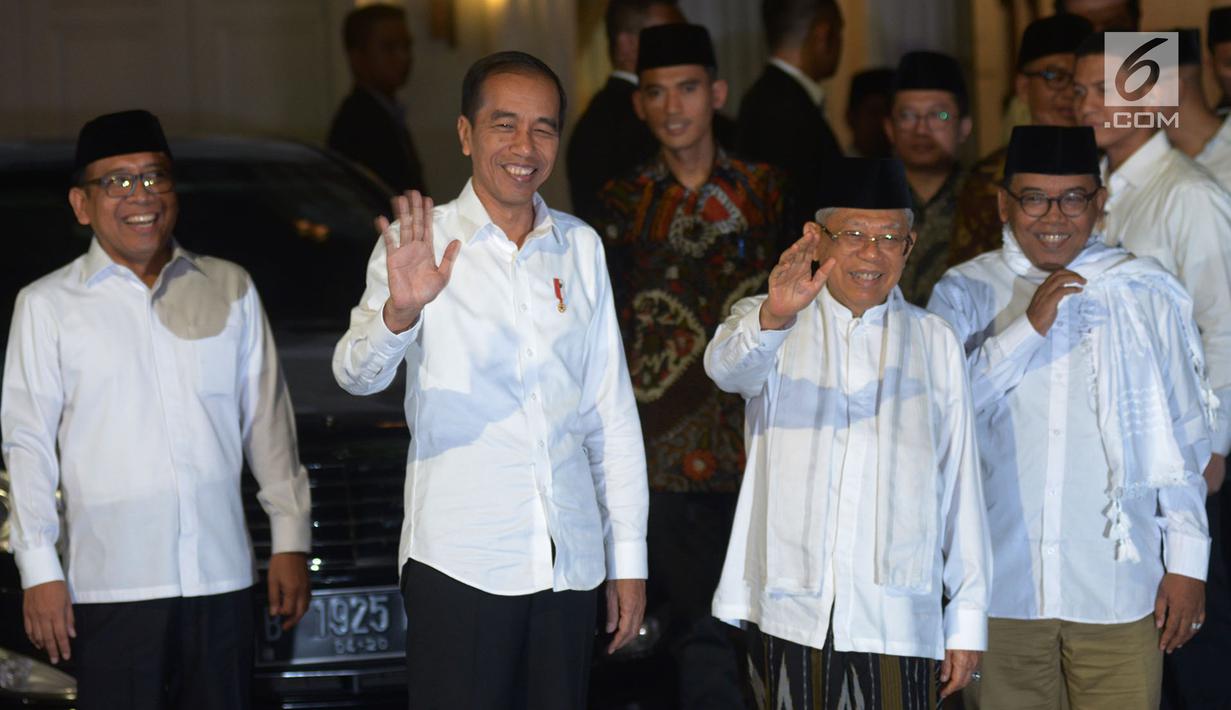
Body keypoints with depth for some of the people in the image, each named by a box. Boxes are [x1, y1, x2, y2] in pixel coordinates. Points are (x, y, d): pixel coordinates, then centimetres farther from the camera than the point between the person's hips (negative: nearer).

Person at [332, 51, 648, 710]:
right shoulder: (419, 244, -1)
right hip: (459, 562, -4)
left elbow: (611, 408, 14)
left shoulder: (580, 247, 11)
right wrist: (398, 312, -38)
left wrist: (628, 555, 11)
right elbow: (357, 374, -16)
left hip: (569, 564, 4)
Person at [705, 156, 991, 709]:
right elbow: (728, 367, -18)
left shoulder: (934, 343, 12)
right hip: (789, 611, -1)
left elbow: (960, 485, 11)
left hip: (897, 618, 1)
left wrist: (967, 621, 7)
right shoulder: (769, 326, 7)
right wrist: (774, 317, -41)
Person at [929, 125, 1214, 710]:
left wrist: (1187, 564, 4)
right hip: (1003, 590, 1)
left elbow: (1183, 442, 7)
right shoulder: (965, 293, 3)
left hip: (1119, 589, 0)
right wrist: (1028, 327, -16)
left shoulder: (1146, 295, 4)